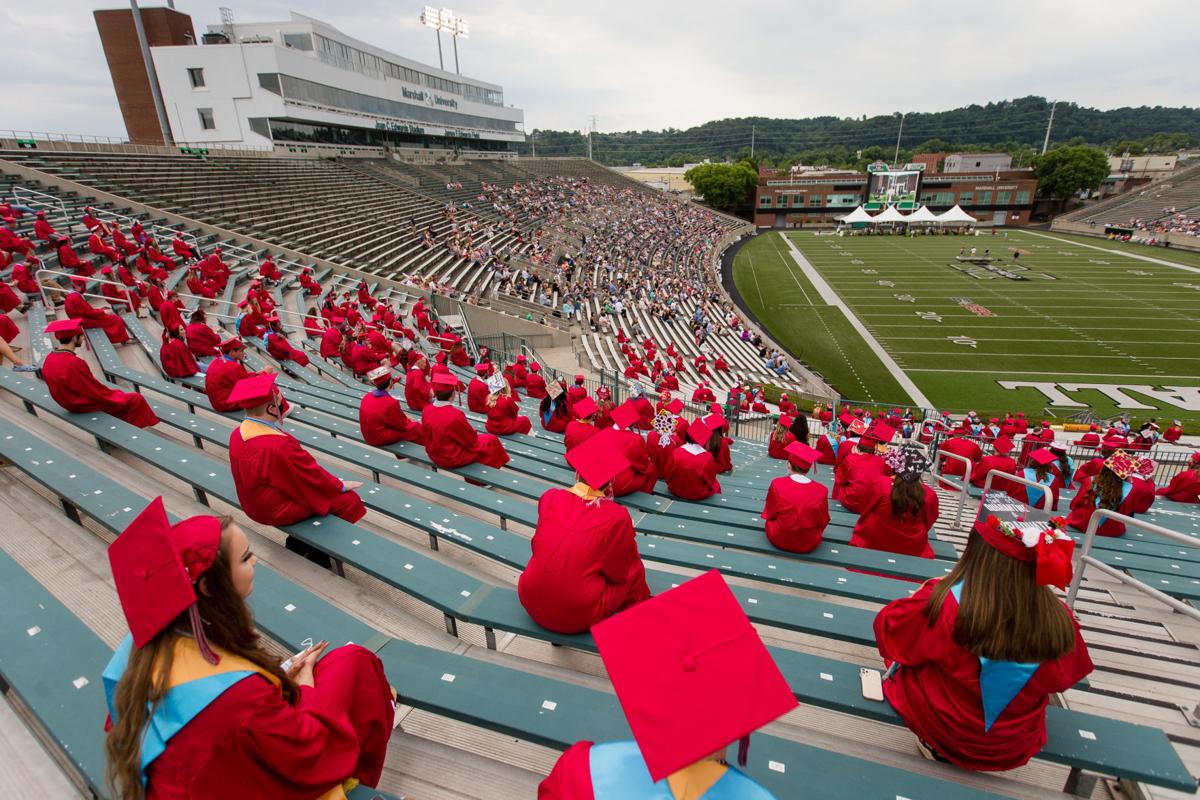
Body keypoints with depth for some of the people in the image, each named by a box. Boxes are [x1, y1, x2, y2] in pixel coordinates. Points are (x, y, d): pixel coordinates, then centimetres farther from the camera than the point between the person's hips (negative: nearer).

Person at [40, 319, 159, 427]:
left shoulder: (50, 358, -2)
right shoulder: (73, 363, -31)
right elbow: (95, 390, -22)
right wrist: (115, 394, -5)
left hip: (71, 401, 10)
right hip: (84, 406, -10)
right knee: (136, 399, -2)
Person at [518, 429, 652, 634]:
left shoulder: (549, 498, -8)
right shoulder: (617, 517, -18)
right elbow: (620, 572, -4)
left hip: (531, 604, 4)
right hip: (579, 615, -3)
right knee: (635, 572, 19)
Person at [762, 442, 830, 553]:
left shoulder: (777, 484, -17)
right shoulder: (821, 490, -15)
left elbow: (769, 514, -2)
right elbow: (823, 522, -2)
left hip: (778, 540, -1)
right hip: (809, 545, 2)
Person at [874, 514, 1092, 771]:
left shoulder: (945, 603, -30)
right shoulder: (1060, 621, -21)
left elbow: (887, 626, -11)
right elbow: (1064, 678, 1)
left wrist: (931, 593, 4)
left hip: (944, 733, -3)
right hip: (1016, 749, 3)